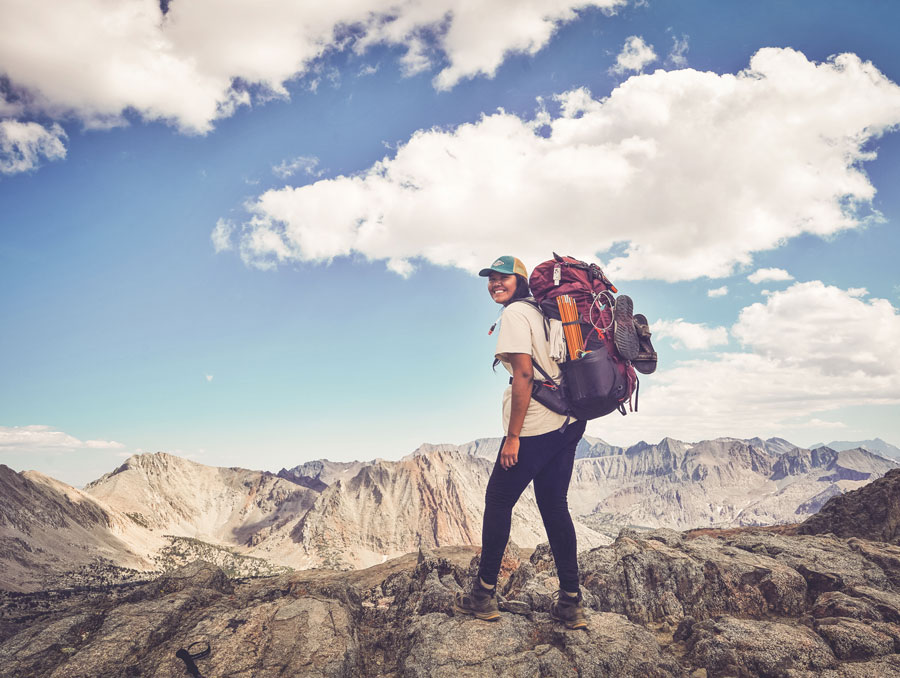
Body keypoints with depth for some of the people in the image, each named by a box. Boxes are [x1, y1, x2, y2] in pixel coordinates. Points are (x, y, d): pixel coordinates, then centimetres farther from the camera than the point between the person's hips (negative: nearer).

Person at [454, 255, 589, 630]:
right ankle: (571, 603, 15)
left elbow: (524, 374, -18)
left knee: (498, 502, 5)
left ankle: (484, 595, 15)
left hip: (536, 426, -8)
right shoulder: (539, 311, 16)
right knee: (554, 505, 12)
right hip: (568, 422, 8)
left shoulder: (514, 313, -10)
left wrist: (513, 436, -17)